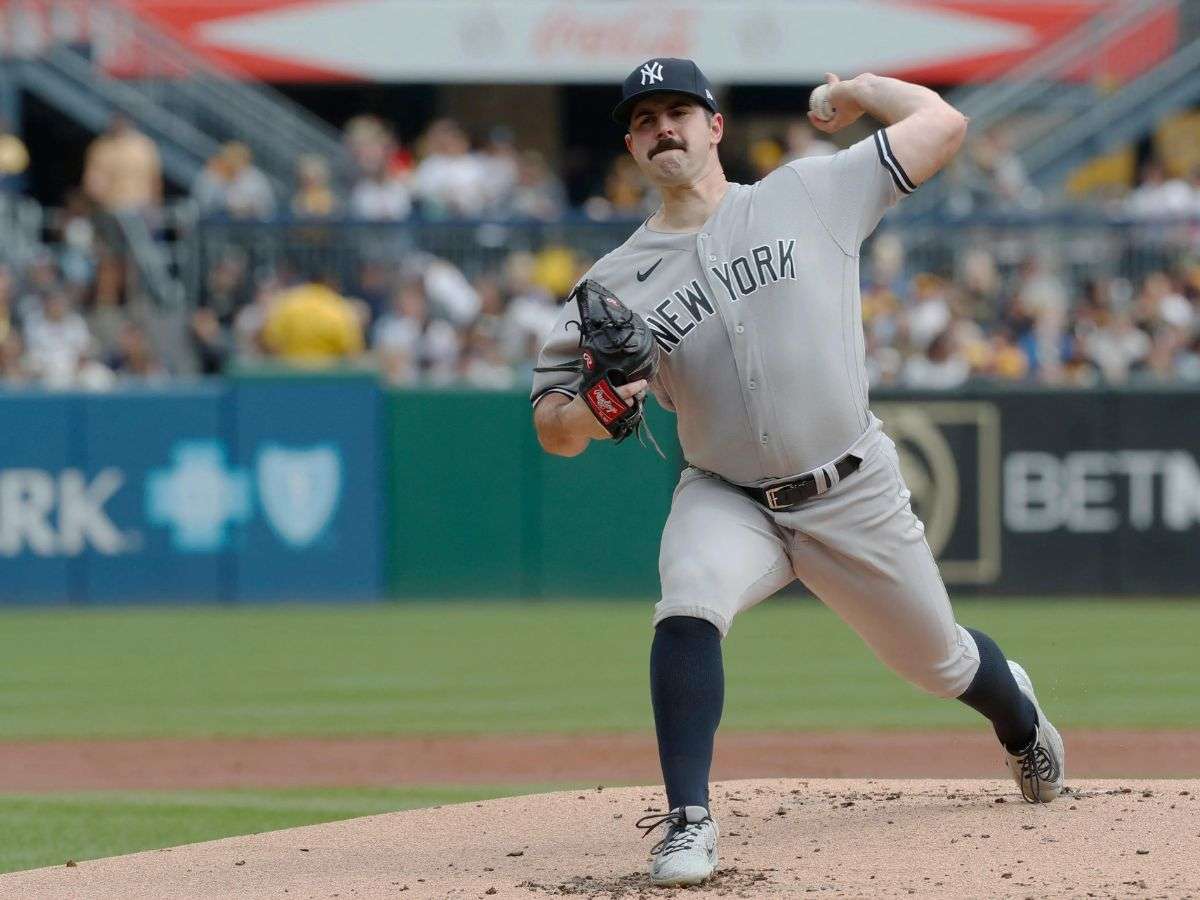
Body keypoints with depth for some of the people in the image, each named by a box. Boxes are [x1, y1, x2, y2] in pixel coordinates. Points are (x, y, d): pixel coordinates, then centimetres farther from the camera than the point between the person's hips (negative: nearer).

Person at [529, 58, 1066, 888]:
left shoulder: (810, 195, -3)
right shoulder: (617, 282, -2)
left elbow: (943, 124, 1)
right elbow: (553, 429, -1)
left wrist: (858, 89, 14)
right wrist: (590, 411, -23)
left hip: (855, 497, 0)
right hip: (727, 501, 0)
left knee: (937, 660, 15)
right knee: (687, 611, -32)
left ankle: (1021, 718, 51)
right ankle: (689, 821, -25)